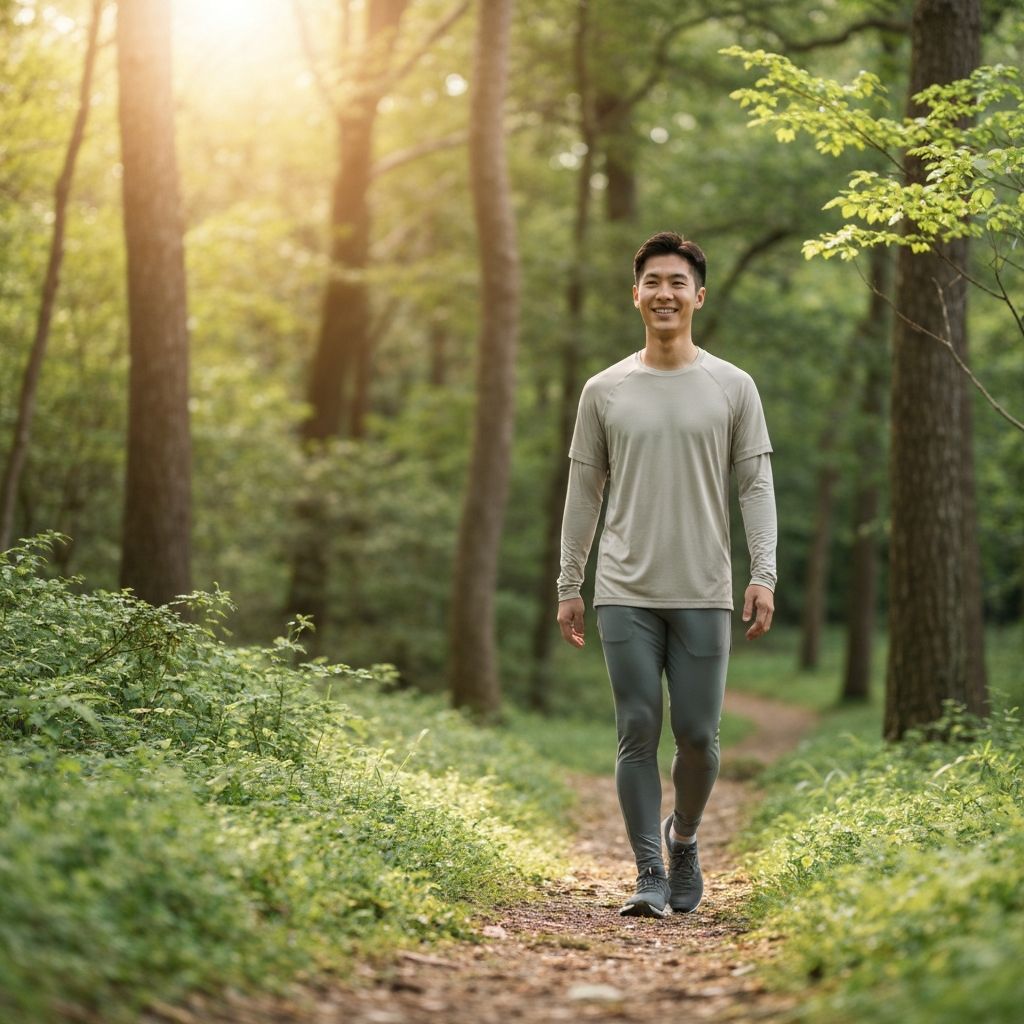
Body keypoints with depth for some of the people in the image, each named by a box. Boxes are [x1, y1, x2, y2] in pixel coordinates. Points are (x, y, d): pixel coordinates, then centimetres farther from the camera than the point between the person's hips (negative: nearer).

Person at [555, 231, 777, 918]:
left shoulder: (733, 387, 5)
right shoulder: (605, 390, 8)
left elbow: (757, 486, 3)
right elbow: (584, 493, 11)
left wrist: (764, 575, -8)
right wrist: (568, 586, 7)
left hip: (703, 593, 0)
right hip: (625, 592, 1)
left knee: (697, 735, 2)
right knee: (638, 732, -2)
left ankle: (684, 837, 30)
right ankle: (650, 875, 6)